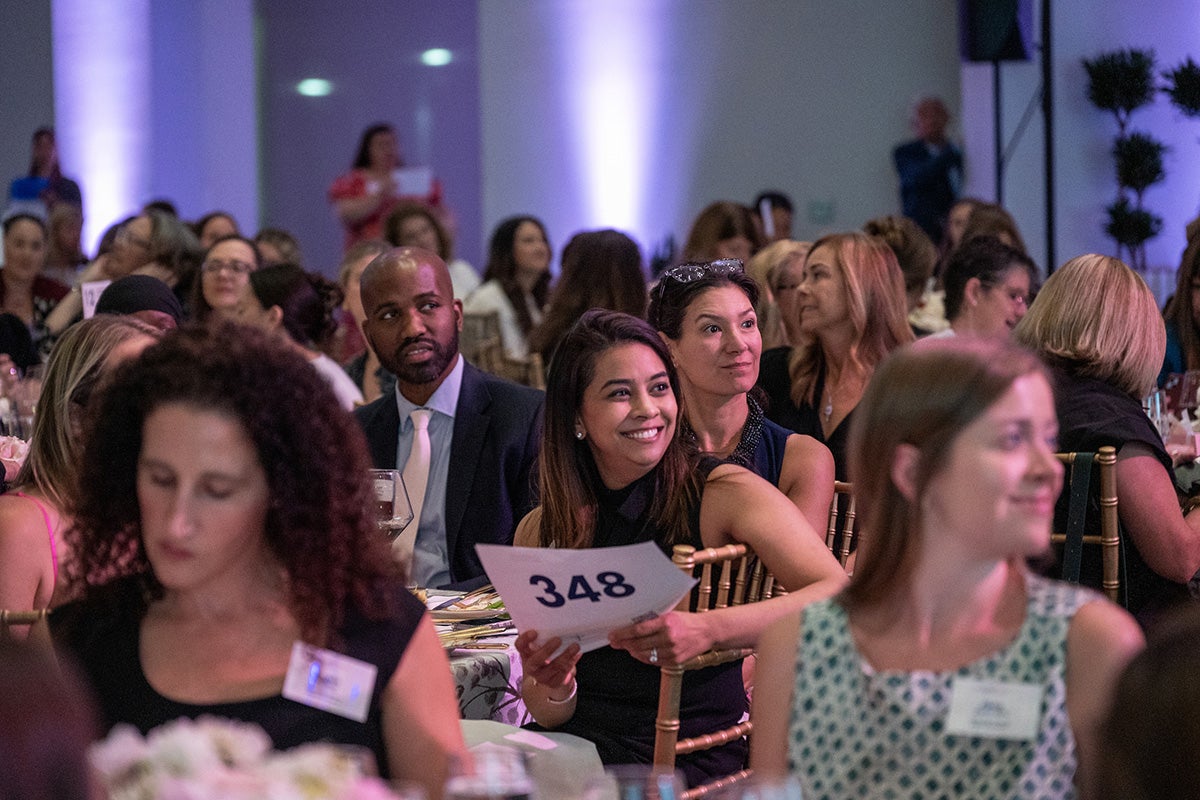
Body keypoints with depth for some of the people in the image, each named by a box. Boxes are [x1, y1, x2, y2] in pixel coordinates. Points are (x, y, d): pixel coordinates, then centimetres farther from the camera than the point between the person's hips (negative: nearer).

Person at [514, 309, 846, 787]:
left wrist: (708, 630, -32)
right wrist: (552, 687, -14)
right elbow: (550, 716, 11)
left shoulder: (726, 493, -3)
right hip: (583, 747, 4)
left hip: (696, 762, -4)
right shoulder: (540, 532, 6)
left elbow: (838, 595, -19)